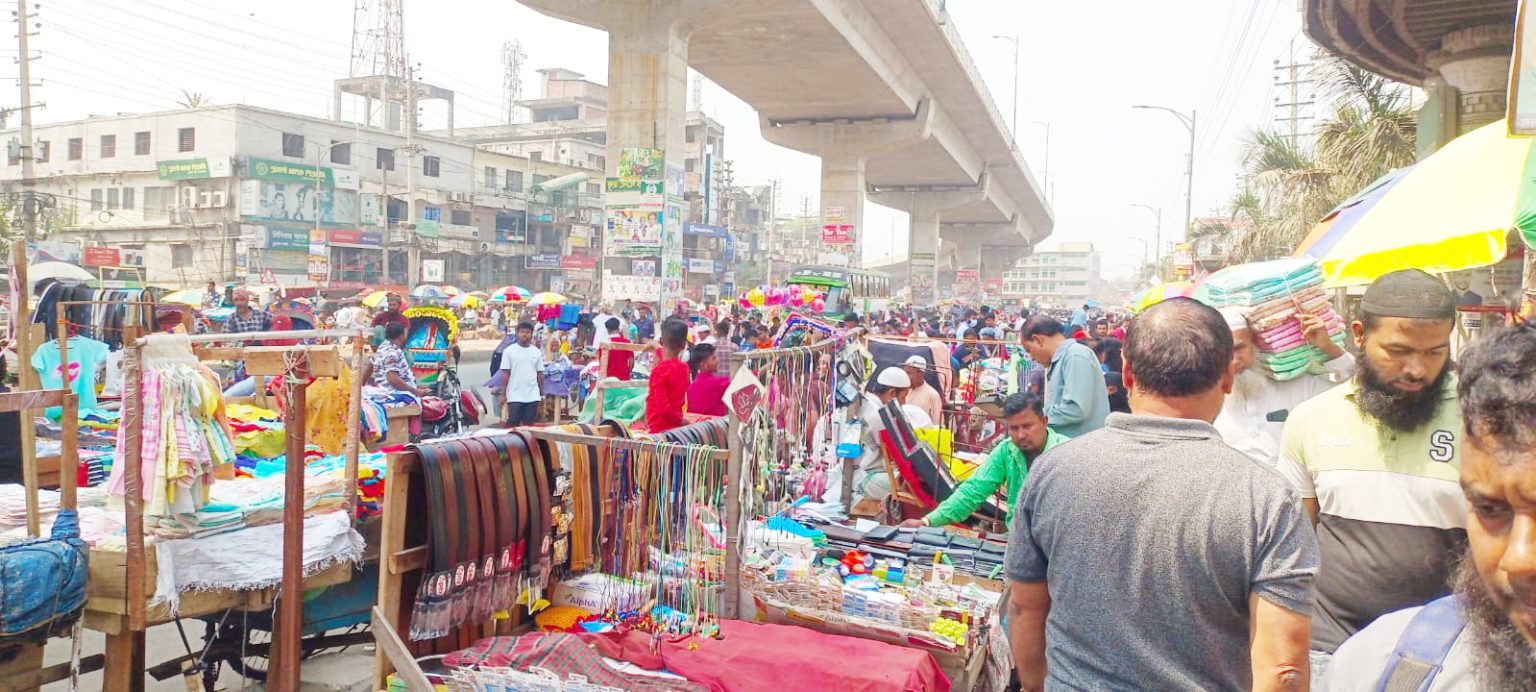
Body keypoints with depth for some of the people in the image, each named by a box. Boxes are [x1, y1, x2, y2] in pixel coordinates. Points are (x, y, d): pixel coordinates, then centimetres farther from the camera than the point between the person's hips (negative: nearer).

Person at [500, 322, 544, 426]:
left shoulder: (536, 352, 8)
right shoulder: (509, 351, 0)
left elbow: (540, 374, 11)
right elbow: (505, 374, -1)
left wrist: (542, 394, 10)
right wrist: (503, 394, -5)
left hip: (532, 396, 3)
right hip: (515, 396, -3)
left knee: (529, 425, 7)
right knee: (512, 424, -1)